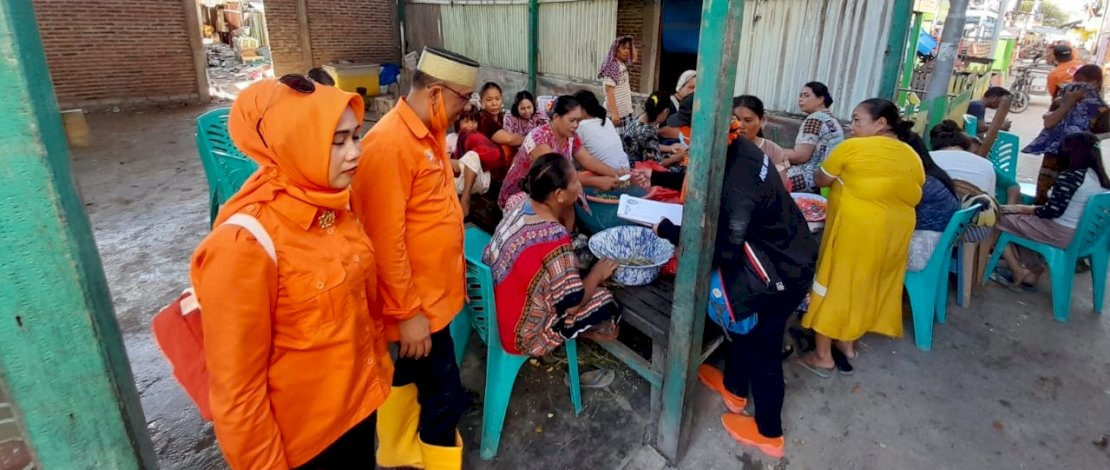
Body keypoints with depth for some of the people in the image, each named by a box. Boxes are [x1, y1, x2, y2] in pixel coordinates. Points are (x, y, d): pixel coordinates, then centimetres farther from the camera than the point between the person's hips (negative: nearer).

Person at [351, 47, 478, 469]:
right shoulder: (390, 144, -24)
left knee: (409, 375, 24)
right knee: (446, 397, 5)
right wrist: (408, 313, -19)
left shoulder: (430, 132, 5)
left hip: (434, 290, 9)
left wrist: (456, 270, 20)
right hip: (417, 301, -9)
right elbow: (385, 240, -24)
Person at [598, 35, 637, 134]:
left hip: (626, 111, 8)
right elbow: (609, 91, -19)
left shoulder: (623, 64, 8)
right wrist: (614, 113, -23)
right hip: (616, 112, -8)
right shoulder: (612, 66, -15)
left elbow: (634, 58, 32)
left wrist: (632, 43, 15)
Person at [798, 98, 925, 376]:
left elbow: (820, 180, -1)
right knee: (867, 283, 19)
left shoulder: (853, 147, -10)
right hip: (895, 231, 7)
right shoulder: (913, 157, 8)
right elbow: (913, 195, 14)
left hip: (856, 228, -6)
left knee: (835, 281, 5)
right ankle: (847, 343, 32)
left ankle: (823, 356, 12)